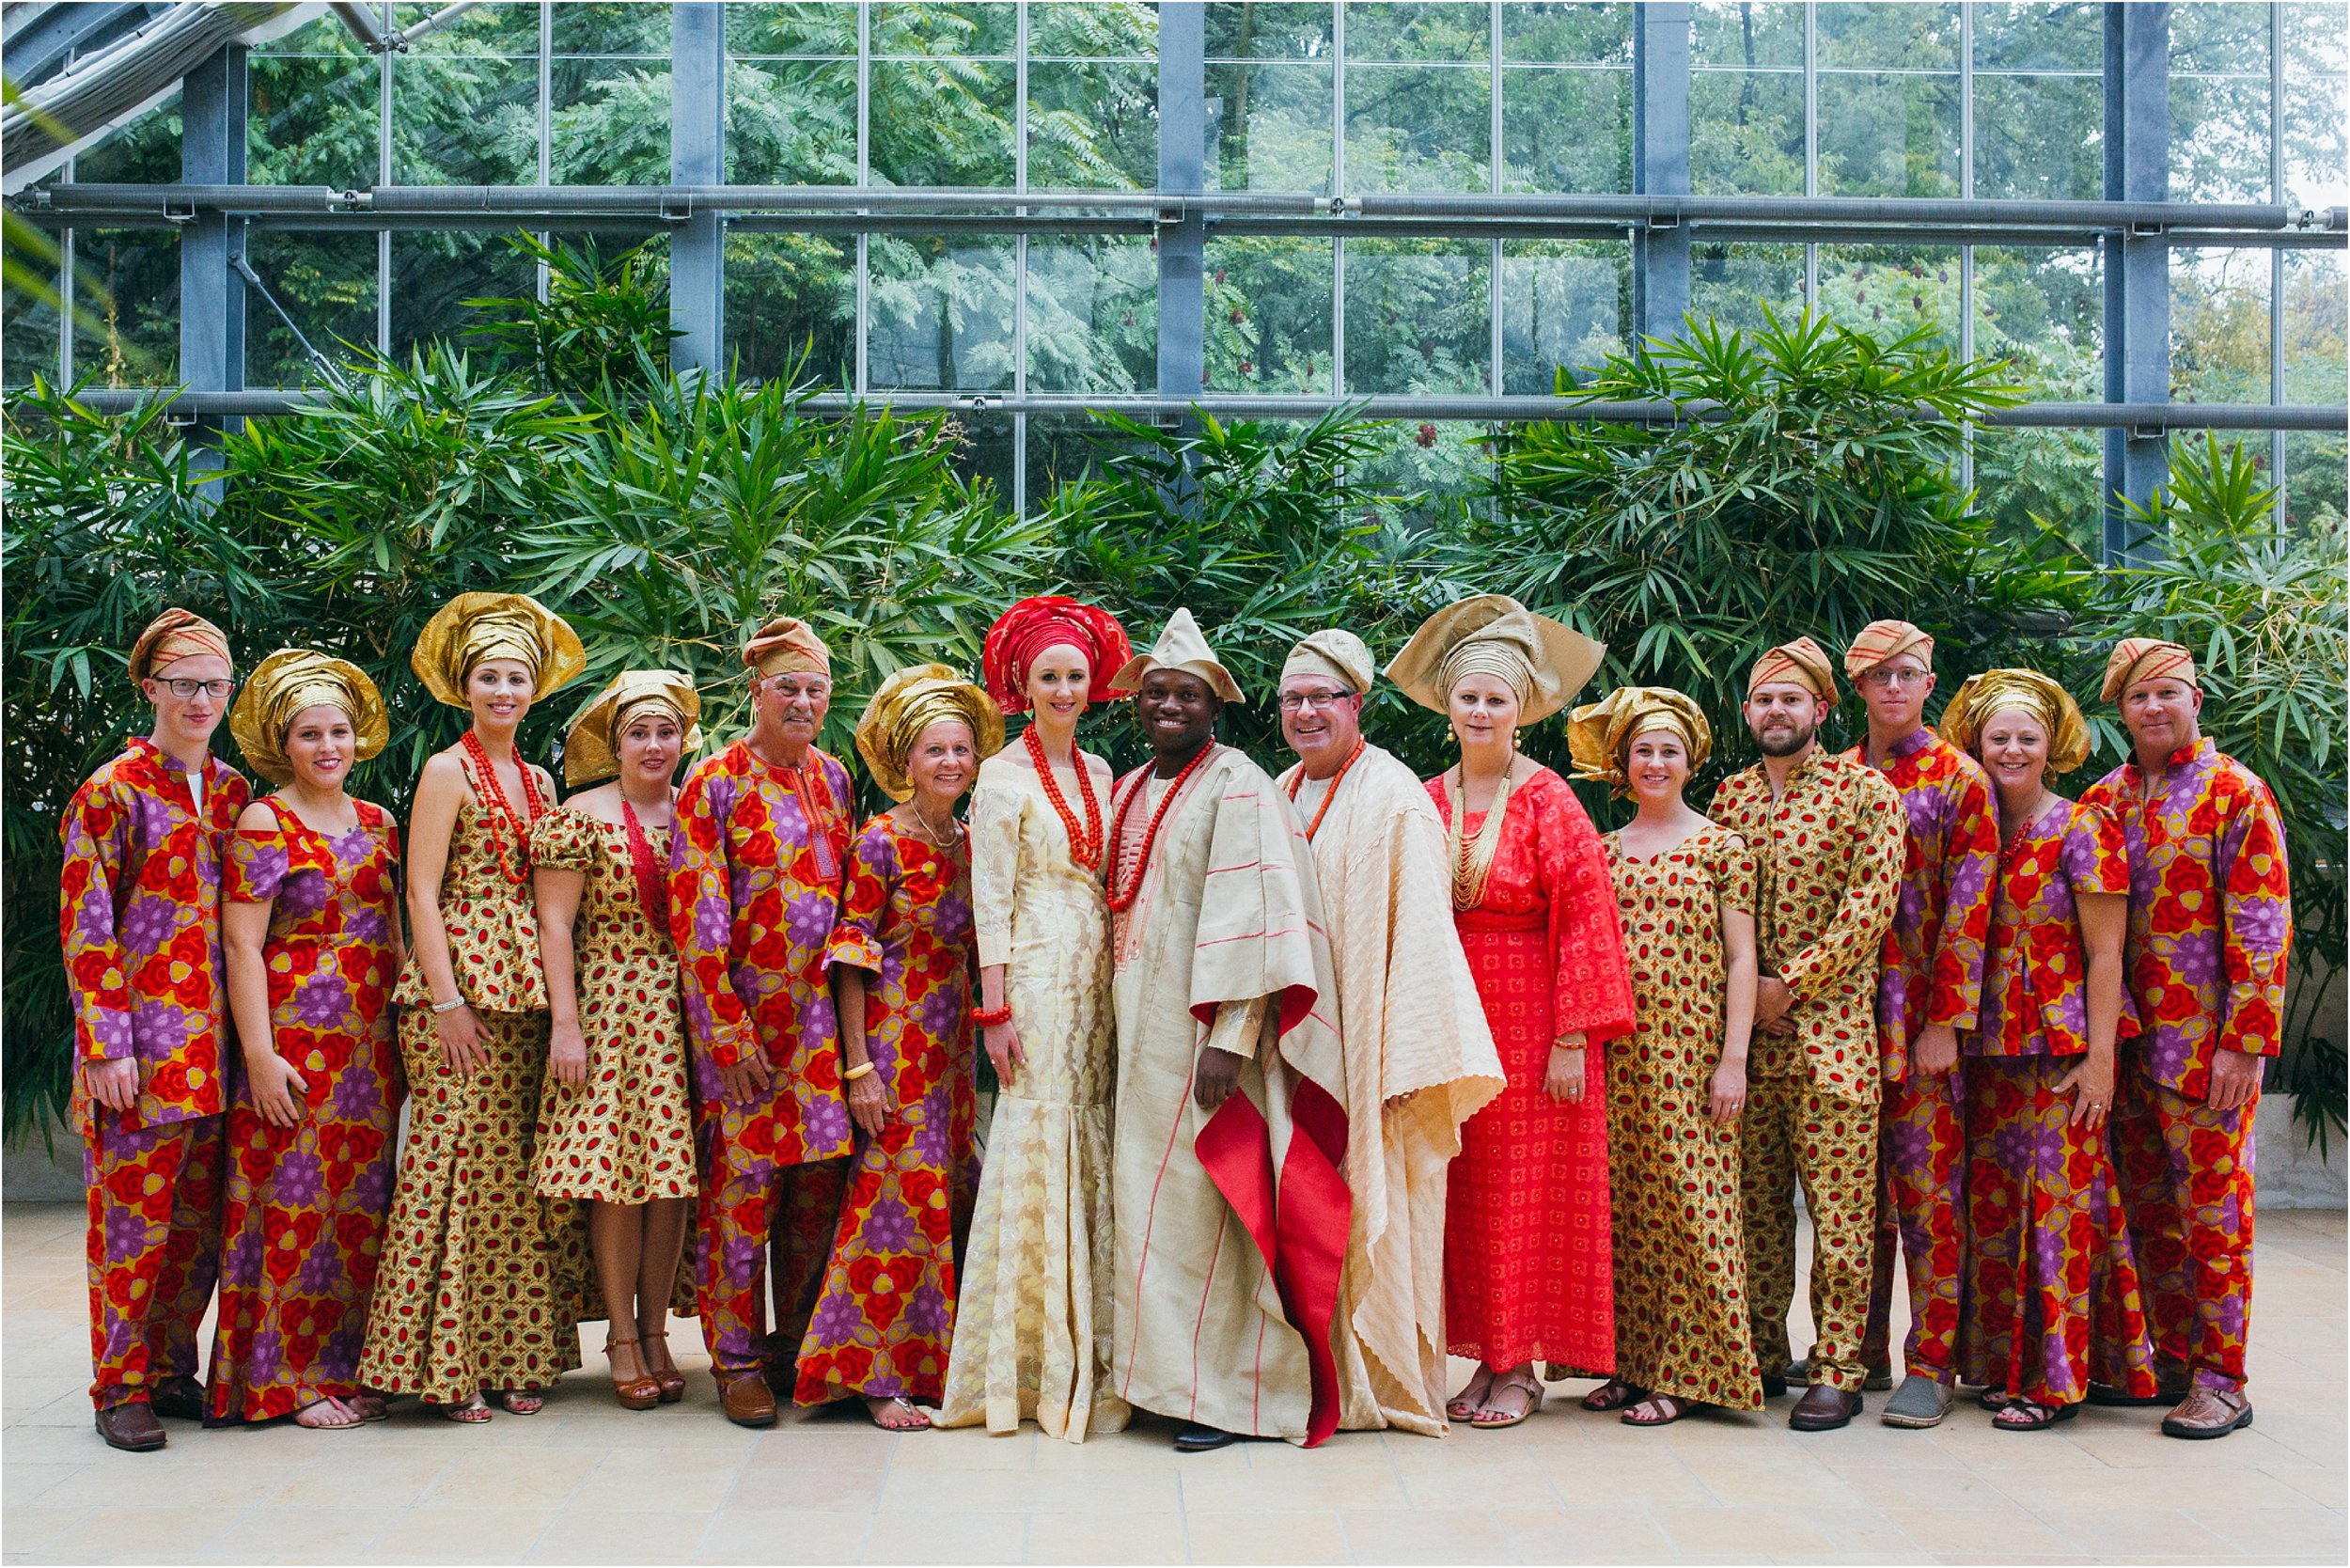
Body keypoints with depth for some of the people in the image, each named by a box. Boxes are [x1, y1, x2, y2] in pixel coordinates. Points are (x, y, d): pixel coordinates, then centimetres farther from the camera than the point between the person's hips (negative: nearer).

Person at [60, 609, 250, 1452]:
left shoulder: (231, 791, 13)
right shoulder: (113, 792, -4)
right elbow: (86, 928, -7)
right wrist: (106, 1045, -13)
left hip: (217, 1036, 5)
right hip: (142, 1036, -5)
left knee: (203, 1216, 8)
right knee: (135, 1216, -1)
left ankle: (174, 1368, 21)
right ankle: (122, 1387, 10)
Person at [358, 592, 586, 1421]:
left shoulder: (539, 782, 18)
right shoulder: (448, 771, -1)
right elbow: (422, 894, -7)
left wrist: (553, 994, 8)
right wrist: (446, 1002, -14)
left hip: (524, 993, 6)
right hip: (458, 986, -6)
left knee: (516, 1169, 5)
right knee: (454, 1161, -7)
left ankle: (512, 1353, 10)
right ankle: (445, 1363, -1)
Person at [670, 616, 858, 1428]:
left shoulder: (833, 778, 10)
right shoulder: (715, 784, -7)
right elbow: (696, 920, -11)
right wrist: (730, 1033, -15)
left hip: (819, 1010, 5)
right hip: (740, 1010, -5)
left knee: (819, 1176, 6)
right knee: (744, 1179, -3)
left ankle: (798, 1341, 20)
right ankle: (736, 1358, 9)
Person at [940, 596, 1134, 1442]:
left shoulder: (1099, 772, 14)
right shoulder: (1003, 776, -3)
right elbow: (990, 897, -7)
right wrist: (996, 1007, -12)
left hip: (1098, 975, 6)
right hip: (1037, 972, -6)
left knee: (1092, 1150, 6)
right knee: (1038, 1146, -5)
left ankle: (1086, 1355, 12)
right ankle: (1030, 1361, 2)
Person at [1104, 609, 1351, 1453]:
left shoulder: (1235, 786, -9)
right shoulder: (1130, 791, 15)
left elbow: (1255, 917, -17)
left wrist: (1231, 1036, -23)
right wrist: (1120, 1026, 14)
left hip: (1203, 1025, -8)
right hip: (1140, 1028, 8)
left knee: (1198, 1193, -6)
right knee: (1150, 1189, 9)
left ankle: (1222, 1391, 2)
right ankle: (1168, 1371, 17)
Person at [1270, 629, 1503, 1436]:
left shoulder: (1393, 800, -9)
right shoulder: (1279, 799, 13)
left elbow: (1420, 933, -13)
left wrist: (1406, 1062, -18)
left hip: (1365, 1043, -6)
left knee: (1373, 1207, -2)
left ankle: (1383, 1381, 10)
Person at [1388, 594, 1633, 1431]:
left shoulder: (1548, 800, -5)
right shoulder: (1427, 803, 7)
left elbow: (1585, 916, -9)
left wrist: (1572, 1037, -13)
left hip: (1532, 1022, -4)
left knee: (1529, 1190, 1)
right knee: (1466, 1194, 7)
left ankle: (1523, 1366, 11)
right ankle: (1489, 1355, 17)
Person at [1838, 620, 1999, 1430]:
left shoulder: (1958, 779, -1)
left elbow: (1967, 907, -6)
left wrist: (1944, 1022, -13)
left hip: (1921, 1014, -4)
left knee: (1929, 1190, -3)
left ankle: (1931, 1366, 2)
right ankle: (1861, 1352, 19)